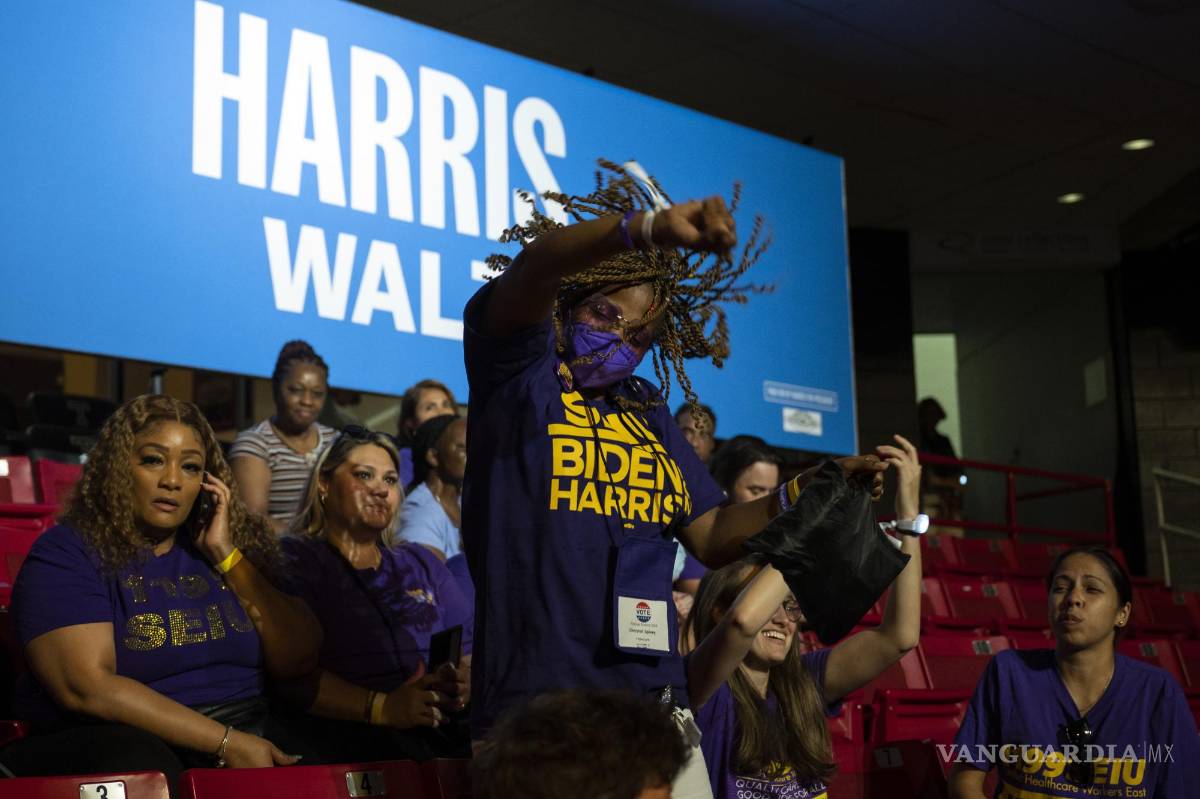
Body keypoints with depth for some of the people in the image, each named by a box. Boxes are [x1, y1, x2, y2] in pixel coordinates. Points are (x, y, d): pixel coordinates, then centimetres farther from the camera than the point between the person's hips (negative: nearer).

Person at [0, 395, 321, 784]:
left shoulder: (231, 542, 13)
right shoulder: (66, 552, -2)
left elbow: (298, 658, 6)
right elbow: (86, 686, -15)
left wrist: (227, 556, -1)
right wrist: (224, 742, -19)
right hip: (109, 743, -4)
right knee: (141, 764, -36)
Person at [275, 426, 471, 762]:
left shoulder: (422, 563, 27)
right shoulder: (292, 559, 6)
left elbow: (470, 652, 20)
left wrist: (463, 684, -4)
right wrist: (381, 708, -17)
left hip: (444, 724, 6)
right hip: (344, 730, -6)